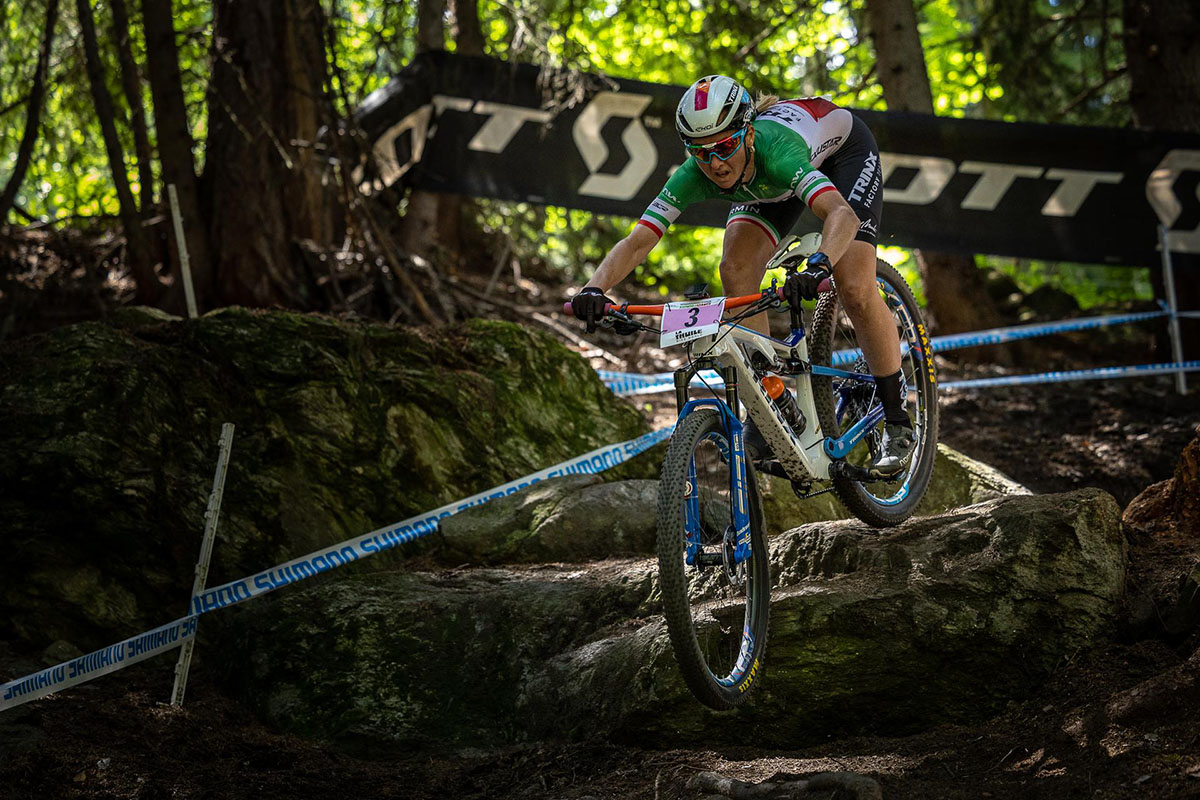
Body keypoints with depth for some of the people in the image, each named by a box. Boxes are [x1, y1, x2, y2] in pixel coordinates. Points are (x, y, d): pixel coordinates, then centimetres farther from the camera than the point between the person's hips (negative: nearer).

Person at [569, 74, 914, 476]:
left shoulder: (774, 153, -46)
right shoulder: (694, 175, -32)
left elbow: (842, 213, -61)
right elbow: (635, 243, -36)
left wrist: (818, 265, -80)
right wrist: (596, 289, -54)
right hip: (769, 185, 5)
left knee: (856, 291, -18)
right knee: (736, 270, -18)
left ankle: (897, 423, 0)